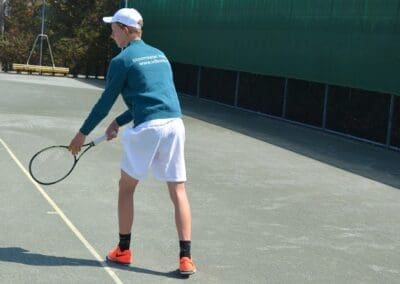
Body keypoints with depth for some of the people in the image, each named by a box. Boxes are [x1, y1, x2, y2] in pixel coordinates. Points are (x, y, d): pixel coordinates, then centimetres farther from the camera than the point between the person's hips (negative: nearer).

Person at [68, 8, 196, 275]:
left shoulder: (122, 60, 1)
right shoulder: (160, 55, 21)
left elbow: (105, 102, 3)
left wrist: (83, 133, 13)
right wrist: (119, 122, 29)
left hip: (147, 129, -5)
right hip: (174, 124, 5)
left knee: (126, 187, 14)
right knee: (178, 190, 5)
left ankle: (124, 250, 22)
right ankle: (186, 258, 0)